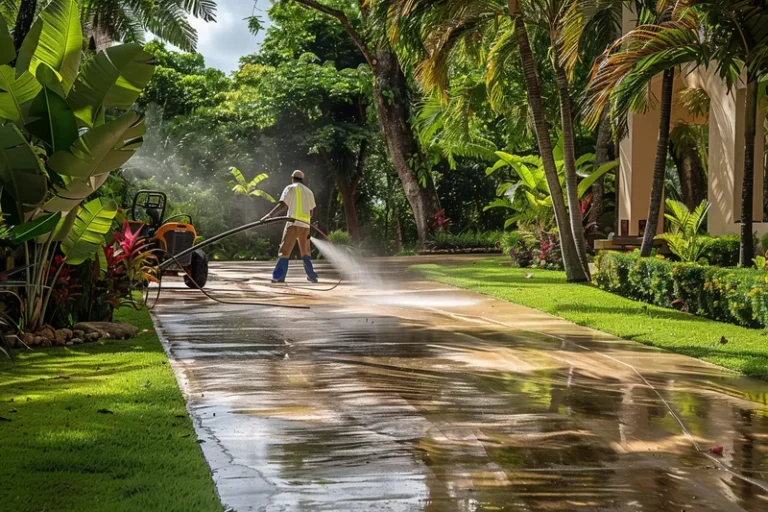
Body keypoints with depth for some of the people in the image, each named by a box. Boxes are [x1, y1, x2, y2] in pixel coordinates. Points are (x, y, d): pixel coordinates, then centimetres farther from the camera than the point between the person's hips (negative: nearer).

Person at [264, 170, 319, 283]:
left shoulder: (290, 188, 2)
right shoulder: (309, 192, 18)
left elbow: (282, 205, -11)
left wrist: (270, 215, -16)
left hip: (293, 223, -5)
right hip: (305, 224, 5)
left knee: (285, 250, -6)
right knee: (305, 252, 15)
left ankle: (279, 276, -15)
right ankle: (312, 276, 14)